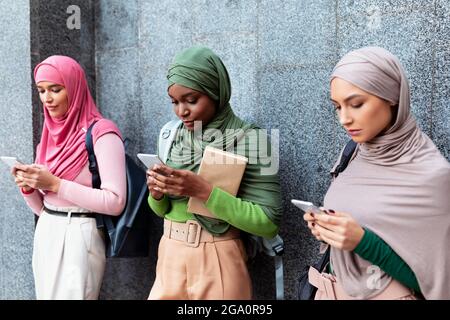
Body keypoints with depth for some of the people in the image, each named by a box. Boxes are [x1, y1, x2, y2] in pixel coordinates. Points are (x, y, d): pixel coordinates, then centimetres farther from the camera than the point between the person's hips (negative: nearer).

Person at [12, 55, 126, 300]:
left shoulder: (100, 134, -11)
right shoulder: (50, 135, 12)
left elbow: (115, 202, -19)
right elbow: (42, 208, 16)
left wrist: (55, 184, -20)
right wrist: (28, 188, -6)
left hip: (77, 237, -7)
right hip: (45, 235, 7)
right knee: (45, 295, 15)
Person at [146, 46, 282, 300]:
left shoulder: (248, 140, -12)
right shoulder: (174, 137, 4)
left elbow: (269, 223, -17)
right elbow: (163, 210, 12)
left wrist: (205, 191, -24)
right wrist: (157, 193, -10)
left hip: (218, 264, -5)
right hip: (170, 258, 5)